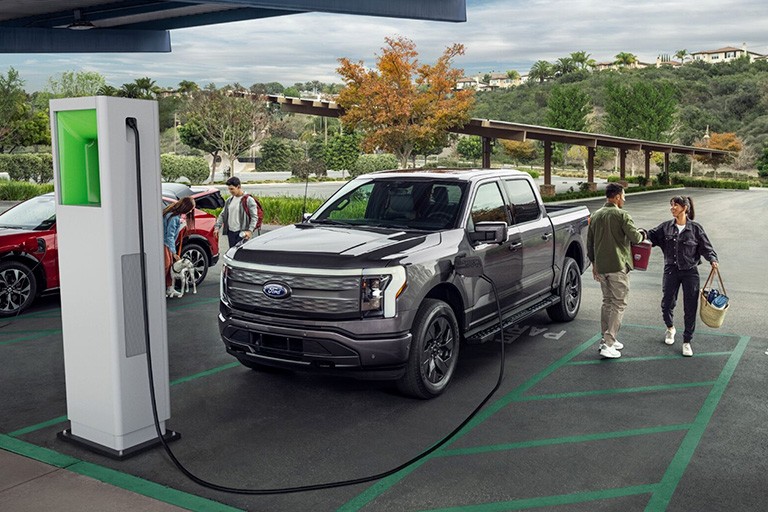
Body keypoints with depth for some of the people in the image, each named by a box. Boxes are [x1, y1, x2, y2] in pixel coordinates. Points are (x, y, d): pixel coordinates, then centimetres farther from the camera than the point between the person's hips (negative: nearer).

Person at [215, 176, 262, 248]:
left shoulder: (248, 200, -9)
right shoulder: (229, 200, 12)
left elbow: (255, 217, -11)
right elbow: (222, 215, 17)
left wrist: (250, 231, -21)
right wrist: (217, 227, 5)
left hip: (241, 233, -7)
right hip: (230, 232, 7)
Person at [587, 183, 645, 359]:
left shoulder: (595, 216, 11)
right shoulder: (622, 215, -11)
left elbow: (590, 242, 16)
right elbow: (635, 237, -13)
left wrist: (594, 263, 24)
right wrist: (642, 234, 11)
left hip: (601, 266, 7)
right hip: (618, 266, -7)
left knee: (607, 301, 18)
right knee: (619, 304, -2)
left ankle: (606, 339, 22)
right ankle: (608, 343, -7)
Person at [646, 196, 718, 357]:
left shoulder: (695, 228, -4)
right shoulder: (666, 227, 2)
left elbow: (706, 247, -1)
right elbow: (651, 236, 2)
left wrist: (712, 259, -18)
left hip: (690, 272, -2)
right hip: (671, 271, 2)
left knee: (690, 308, 2)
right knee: (667, 304, 8)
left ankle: (687, 342, 15)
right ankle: (670, 328, 40)